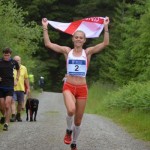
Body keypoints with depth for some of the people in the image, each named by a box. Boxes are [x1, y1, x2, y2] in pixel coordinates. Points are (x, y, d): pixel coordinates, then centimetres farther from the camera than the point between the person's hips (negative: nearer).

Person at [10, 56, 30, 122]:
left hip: (21, 88, 3)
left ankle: (18, 116, 24)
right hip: (12, 88, -3)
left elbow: (26, 79, 14)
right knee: (13, 102, -12)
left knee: (20, 103, 9)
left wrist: (28, 88, 12)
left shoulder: (24, 68, 8)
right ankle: (13, 116, -15)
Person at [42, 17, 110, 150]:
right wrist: (45, 28, -6)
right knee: (71, 110, -31)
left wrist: (106, 27, -12)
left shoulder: (88, 52, 3)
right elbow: (48, 44, 0)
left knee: (78, 120, 8)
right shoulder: (67, 51, 4)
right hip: (68, 87, -1)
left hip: (82, 89, 1)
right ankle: (68, 131, 0)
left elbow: (105, 43, -6)